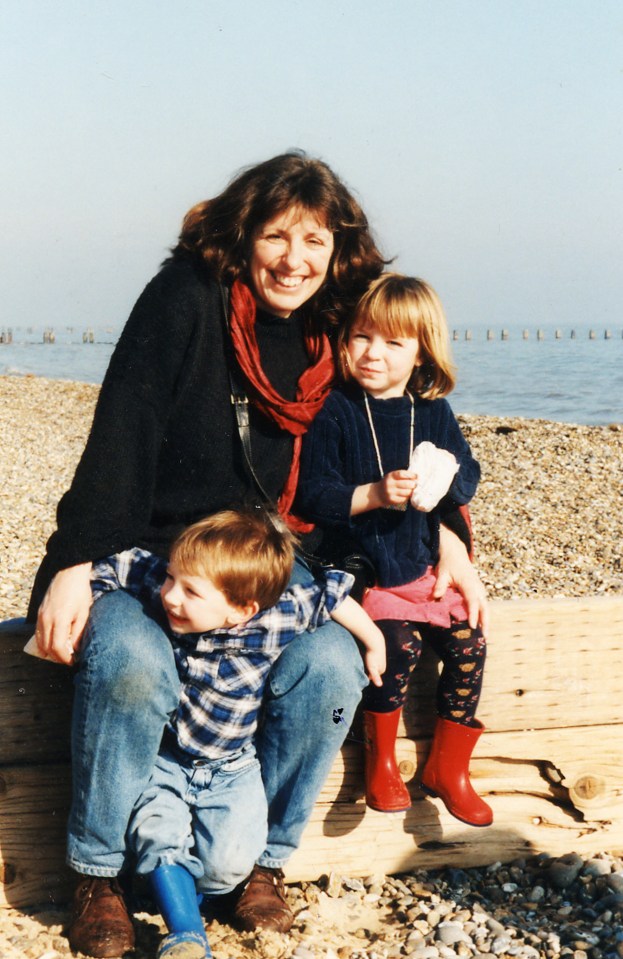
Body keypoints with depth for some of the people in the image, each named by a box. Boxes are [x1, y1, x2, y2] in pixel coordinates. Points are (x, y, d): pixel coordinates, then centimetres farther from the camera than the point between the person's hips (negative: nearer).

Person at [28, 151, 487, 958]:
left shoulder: (334, 337, 6)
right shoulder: (188, 296, -9)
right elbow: (121, 435, -15)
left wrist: (442, 532, 1)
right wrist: (73, 564, -24)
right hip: (145, 548, -3)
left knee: (330, 665, -25)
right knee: (129, 659, -34)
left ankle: (264, 859, -2)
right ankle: (99, 874, -9)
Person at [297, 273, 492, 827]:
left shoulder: (434, 413, 6)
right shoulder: (336, 414, -8)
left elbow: (469, 479, 7)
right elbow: (312, 495, -12)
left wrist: (449, 473, -16)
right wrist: (375, 495, -24)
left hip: (423, 567, 5)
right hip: (362, 569, -5)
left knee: (468, 644, -7)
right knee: (401, 643, -23)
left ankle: (448, 769, 13)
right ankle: (380, 763, 2)